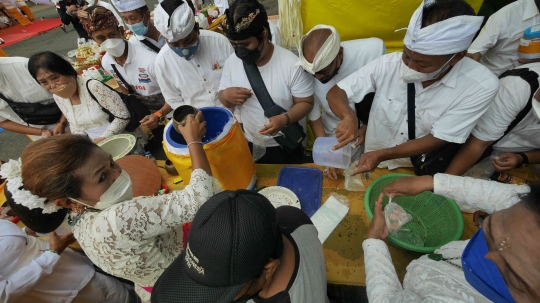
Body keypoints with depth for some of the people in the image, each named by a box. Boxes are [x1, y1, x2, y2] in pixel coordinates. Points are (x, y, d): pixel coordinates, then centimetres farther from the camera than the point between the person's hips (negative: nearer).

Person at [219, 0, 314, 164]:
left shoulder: (292, 64, -23)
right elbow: (224, 99, 1)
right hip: (249, 144, 4)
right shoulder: (232, 61, -10)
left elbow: (306, 103, -15)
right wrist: (226, 95, -23)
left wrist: (285, 118, -34)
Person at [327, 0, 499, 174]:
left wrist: (382, 155, -27)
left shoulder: (481, 86, -19)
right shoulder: (387, 64, -18)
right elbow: (335, 93, -14)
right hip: (371, 162, 0)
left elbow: (436, 140, -16)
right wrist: (349, 117, -34)